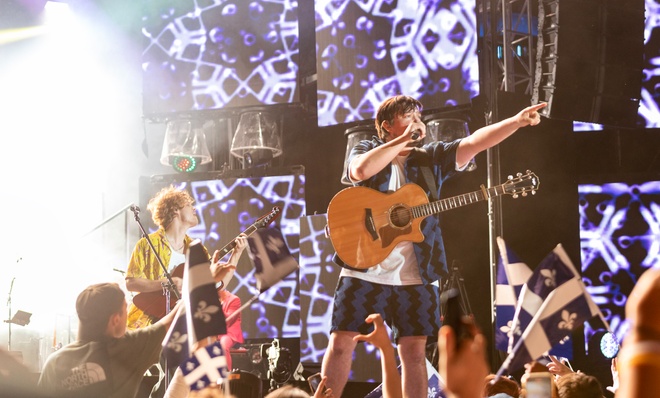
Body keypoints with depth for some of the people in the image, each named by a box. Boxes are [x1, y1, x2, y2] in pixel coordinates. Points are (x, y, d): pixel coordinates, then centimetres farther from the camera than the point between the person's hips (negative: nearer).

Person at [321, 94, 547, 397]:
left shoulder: (431, 157, 13)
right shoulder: (366, 149, 7)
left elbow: (475, 143, 0)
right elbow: (361, 171, -18)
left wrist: (518, 121, -12)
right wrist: (403, 139, -12)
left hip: (414, 275, 2)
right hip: (364, 269, -2)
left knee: (415, 351, 1)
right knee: (341, 344, -3)